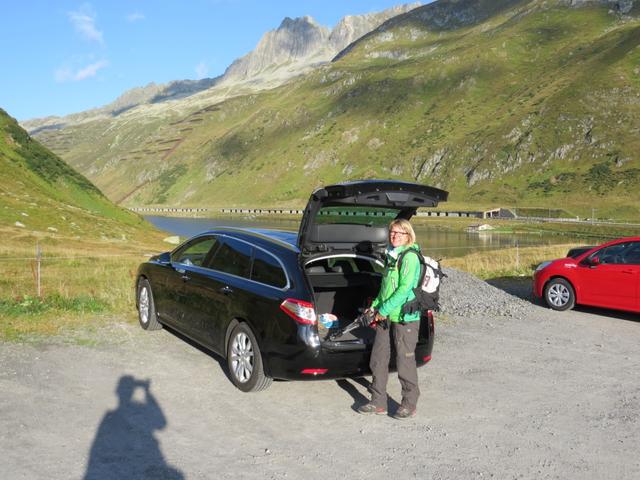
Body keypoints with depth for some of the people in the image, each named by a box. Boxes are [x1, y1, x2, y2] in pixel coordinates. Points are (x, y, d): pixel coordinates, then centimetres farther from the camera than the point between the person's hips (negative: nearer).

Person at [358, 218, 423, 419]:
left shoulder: (410, 257, -13)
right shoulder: (391, 256, 14)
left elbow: (404, 289, -19)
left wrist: (384, 309, -15)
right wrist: (375, 306, 10)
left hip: (405, 319, -9)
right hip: (385, 318, 9)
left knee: (405, 363, 2)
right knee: (377, 360, 12)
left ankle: (409, 404, 18)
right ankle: (378, 402, 24)